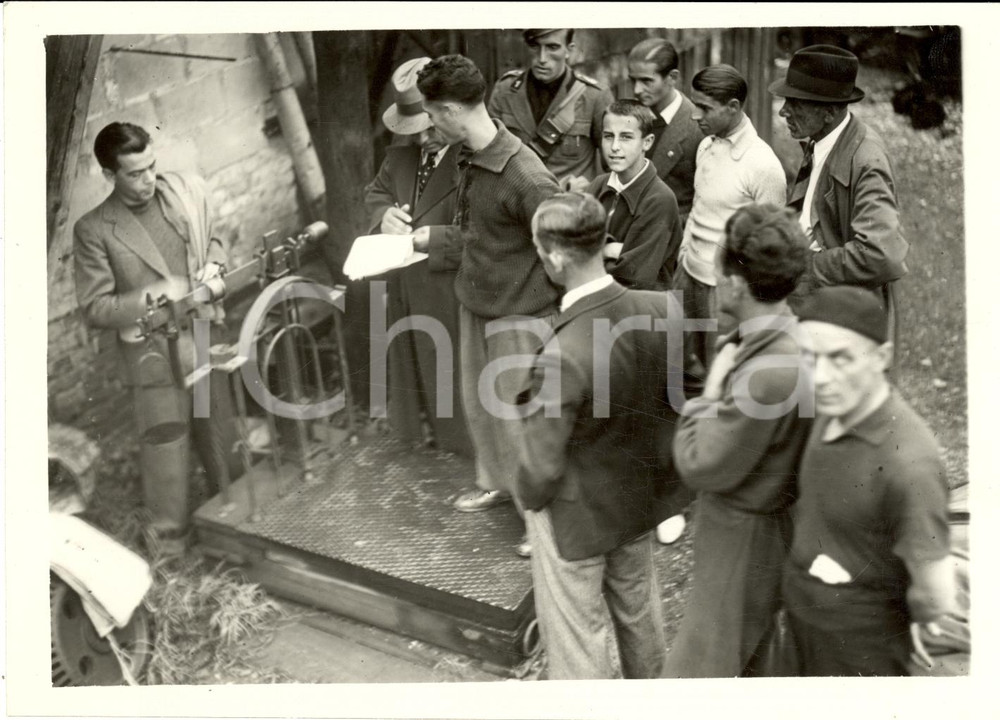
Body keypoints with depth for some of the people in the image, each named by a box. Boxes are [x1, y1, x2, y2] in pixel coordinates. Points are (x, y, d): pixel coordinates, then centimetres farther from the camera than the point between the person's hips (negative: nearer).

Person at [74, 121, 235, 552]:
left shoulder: (188, 189, 0)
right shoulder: (93, 231, -10)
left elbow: (213, 240, 17)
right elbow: (95, 309, -8)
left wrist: (213, 266, -4)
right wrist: (150, 297, -20)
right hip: (153, 352, -4)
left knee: (225, 440, 18)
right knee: (165, 446, 2)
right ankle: (171, 540, 22)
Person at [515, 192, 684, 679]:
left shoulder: (562, 357, -35)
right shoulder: (660, 309, -16)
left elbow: (541, 468, -24)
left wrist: (529, 499, -3)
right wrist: (649, 457, 13)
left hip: (578, 515, -7)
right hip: (642, 494, 7)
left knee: (578, 636, 16)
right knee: (638, 608, 30)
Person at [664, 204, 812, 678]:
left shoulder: (768, 375, -35)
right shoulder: (785, 334, -5)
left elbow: (698, 467, -23)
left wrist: (710, 392, -15)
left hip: (745, 539, -9)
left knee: (704, 664, 8)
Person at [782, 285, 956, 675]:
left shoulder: (909, 464, -33)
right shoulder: (835, 408, -9)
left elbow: (937, 597, -26)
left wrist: (917, 615, -7)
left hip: (857, 645, -7)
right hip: (804, 610, 7)